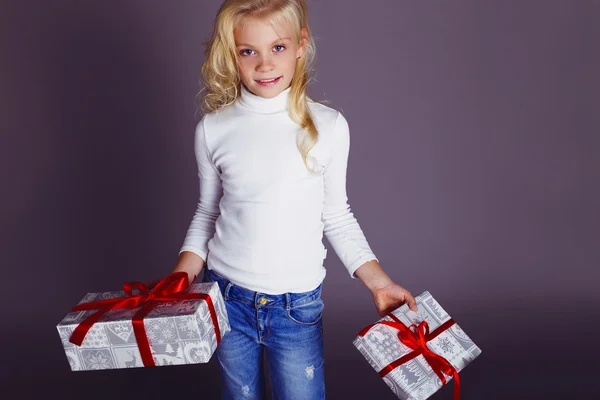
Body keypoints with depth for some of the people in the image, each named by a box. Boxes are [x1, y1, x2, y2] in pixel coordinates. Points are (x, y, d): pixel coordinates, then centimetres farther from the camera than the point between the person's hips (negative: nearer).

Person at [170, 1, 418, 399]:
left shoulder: (329, 126, -8)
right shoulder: (213, 129, -5)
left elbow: (336, 215, 3)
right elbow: (207, 213, 7)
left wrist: (378, 281, -1)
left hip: (297, 305, -1)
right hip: (228, 299, 2)